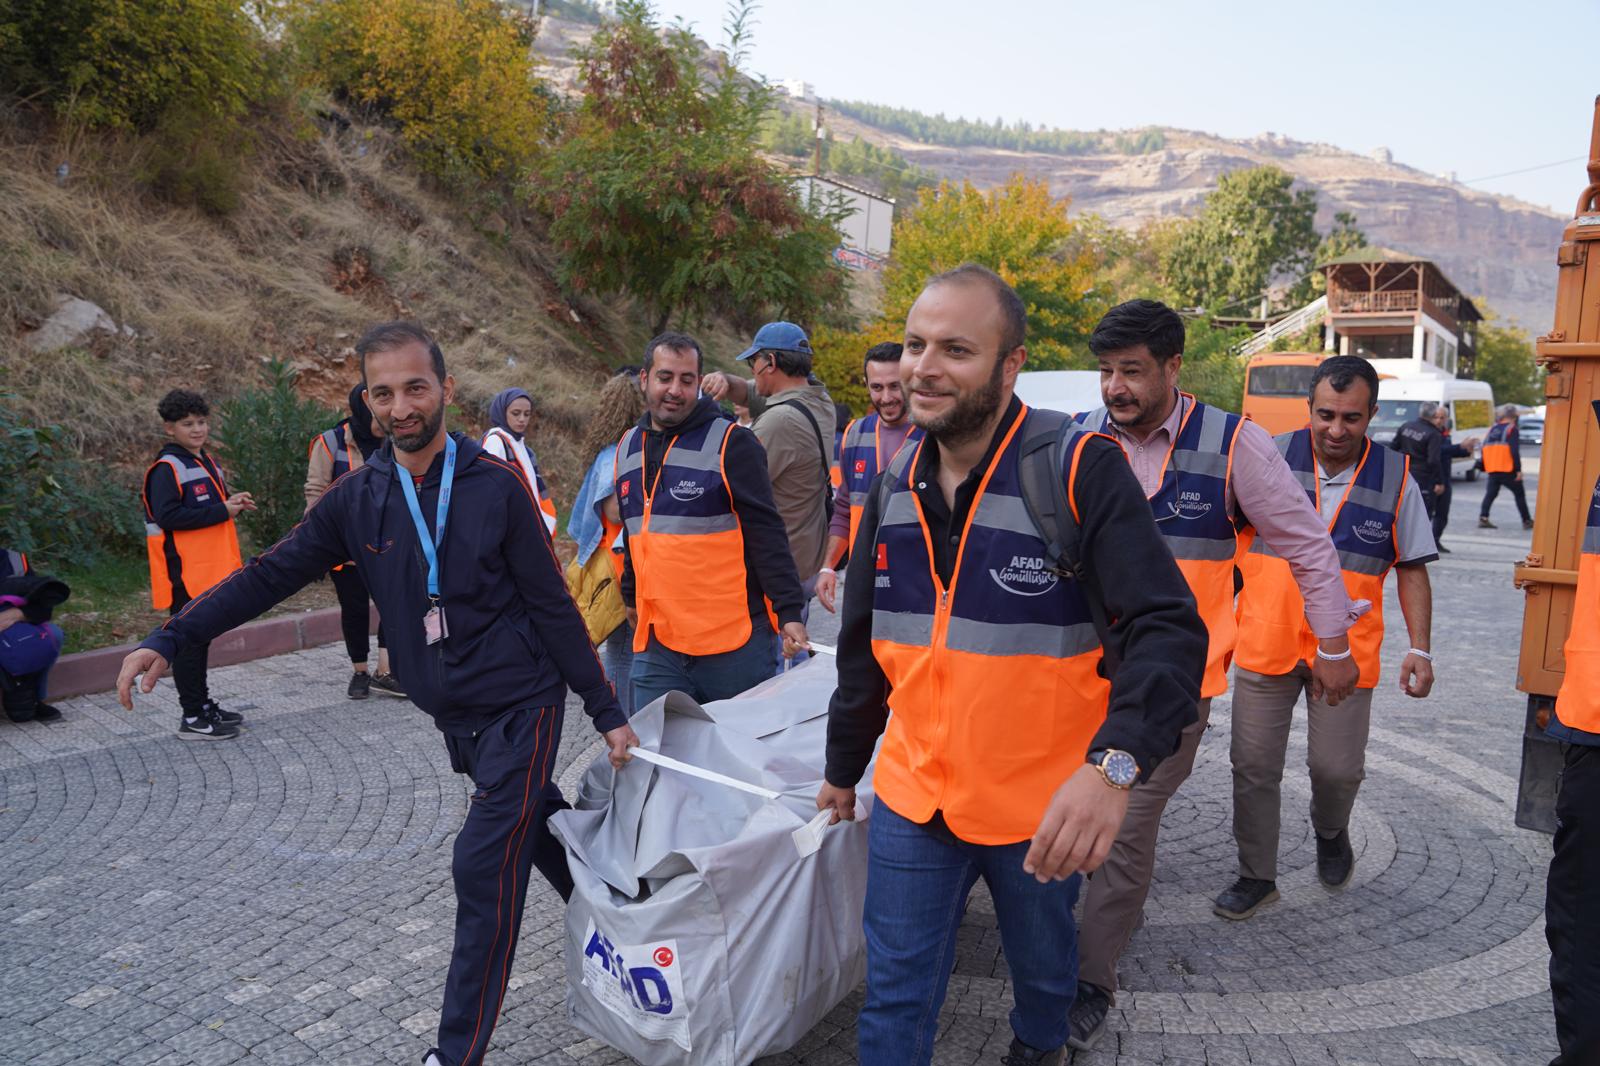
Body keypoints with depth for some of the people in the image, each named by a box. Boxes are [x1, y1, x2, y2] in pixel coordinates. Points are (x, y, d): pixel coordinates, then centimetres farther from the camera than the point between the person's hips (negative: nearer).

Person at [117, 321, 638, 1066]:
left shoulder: (497, 486, -13)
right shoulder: (358, 498, 0)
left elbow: (553, 607, -11)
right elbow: (270, 575, 3)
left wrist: (606, 712, -9)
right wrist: (167, 640, -6)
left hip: (520, 705, -5)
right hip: (453, 717, 5)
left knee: (485, 868, -5)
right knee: (536, 826, 19)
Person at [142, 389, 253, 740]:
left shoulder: (206, 462, 16)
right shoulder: (167, 468, -12)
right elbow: (167, 516, -22)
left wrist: (232, 503, 4)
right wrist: (222, 510, -21)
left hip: (210, 569, 9)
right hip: (185, 572, -9)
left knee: (202, 638, 17)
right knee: (189, 639, -3)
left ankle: (202, 705, 28)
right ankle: (192, 718, 3)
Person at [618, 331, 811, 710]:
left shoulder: (731, 443, -7)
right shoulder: (627, 448, 12)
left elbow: (767, 533, -10)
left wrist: (788, 611, -15)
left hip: (734, 645, -5)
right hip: (656, 644, 5)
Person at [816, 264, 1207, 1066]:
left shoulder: (1080, 468, -18)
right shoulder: (896, 484, 0)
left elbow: (1167, 630, -24)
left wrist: (1115, 762, -39)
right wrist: (842, 768, 18)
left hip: (1044, 806, -2)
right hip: (912, 795, 3)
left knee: (1042, 963, 25)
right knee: (894, 999, 11)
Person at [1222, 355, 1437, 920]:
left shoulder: (1395, 477, 0)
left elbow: (1412, 569, 6)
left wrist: (1420, 648, -1)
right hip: (1265, 642, 0)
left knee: (1338, 768, 7)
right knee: (1253, 766, 5)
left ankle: (1331, 832, 42)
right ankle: (1256, 876, 24)